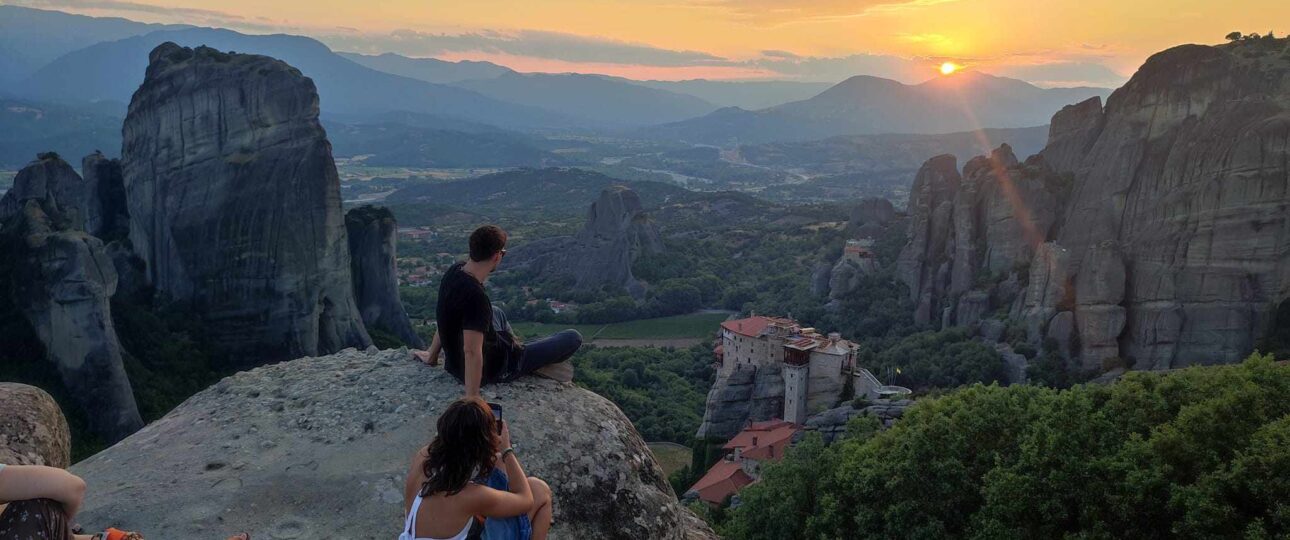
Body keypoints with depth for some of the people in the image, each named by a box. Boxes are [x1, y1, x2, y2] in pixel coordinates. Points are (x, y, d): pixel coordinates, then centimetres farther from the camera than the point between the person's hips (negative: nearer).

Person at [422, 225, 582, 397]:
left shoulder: (454, 271, -7)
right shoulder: (476, 296, -34)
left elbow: (446, 318, 7)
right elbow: (471, 352, -37)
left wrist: (432, 355, 19)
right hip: (489, 370, -9)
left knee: (496, 313, 40)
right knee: (573, 338, -7)